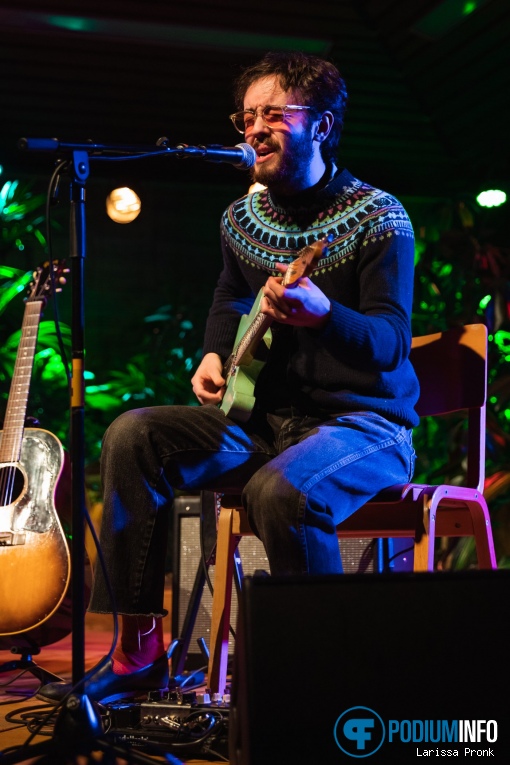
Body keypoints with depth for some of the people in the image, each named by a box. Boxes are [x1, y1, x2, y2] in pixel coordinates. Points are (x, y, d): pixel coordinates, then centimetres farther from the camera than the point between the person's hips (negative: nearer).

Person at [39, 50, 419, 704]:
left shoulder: (378, 218, -10)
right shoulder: (242, 218, 9)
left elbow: (391, 343, -19)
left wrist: (323, 315, -39)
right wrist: (215, 354, 8)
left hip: (365, 423, -6)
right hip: (267, 416, 7)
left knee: (281, 489, -38)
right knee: (134, 436, -13)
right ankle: (138, 651, -7)